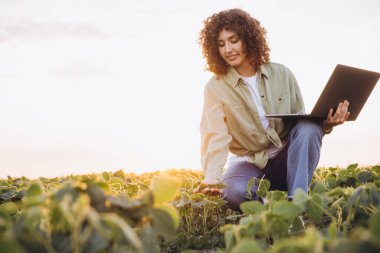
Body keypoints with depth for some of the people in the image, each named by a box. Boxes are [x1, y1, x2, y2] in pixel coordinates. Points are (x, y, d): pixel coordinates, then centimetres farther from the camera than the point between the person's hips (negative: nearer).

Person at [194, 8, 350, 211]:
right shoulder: (215, 87, -7)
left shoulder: (281, 74, 0)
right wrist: (212, 178, -36)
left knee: (309, 127, -28)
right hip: (248, 163, -2)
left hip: (286, 159, 3)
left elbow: (302, 120, 4)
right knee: (234, 193, -36)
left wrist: (325, 124, -20)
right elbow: (214, 137, -19)